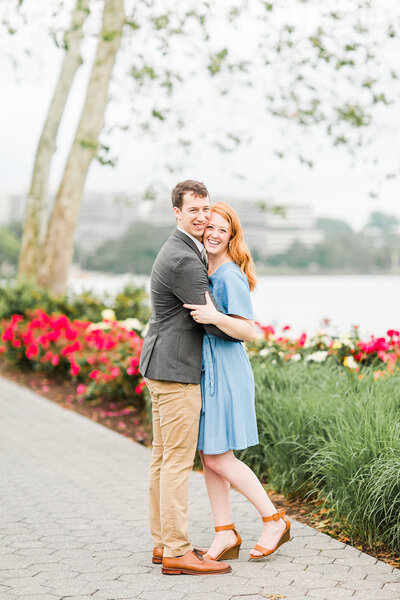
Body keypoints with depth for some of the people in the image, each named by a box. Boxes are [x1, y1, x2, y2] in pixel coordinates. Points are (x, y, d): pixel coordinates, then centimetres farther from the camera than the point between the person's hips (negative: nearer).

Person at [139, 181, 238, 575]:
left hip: (164, 365, 11)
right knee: (178, 460, -7)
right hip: (176, 369, -11)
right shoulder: (183, 260, -19)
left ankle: (163, 542, 19)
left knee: (163, 457, 12)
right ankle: (177, 553, -3)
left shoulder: (182, 250, 15)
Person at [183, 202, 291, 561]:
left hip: (225, 370, -8)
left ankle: (275, 520, 7)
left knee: (219, 458, -5)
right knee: (208, 456, 9)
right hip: (203, 369, 8)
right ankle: (225, 535, 16)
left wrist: (214, 316, -32)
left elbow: (249, 331, -20)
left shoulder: (231, 276, -13)